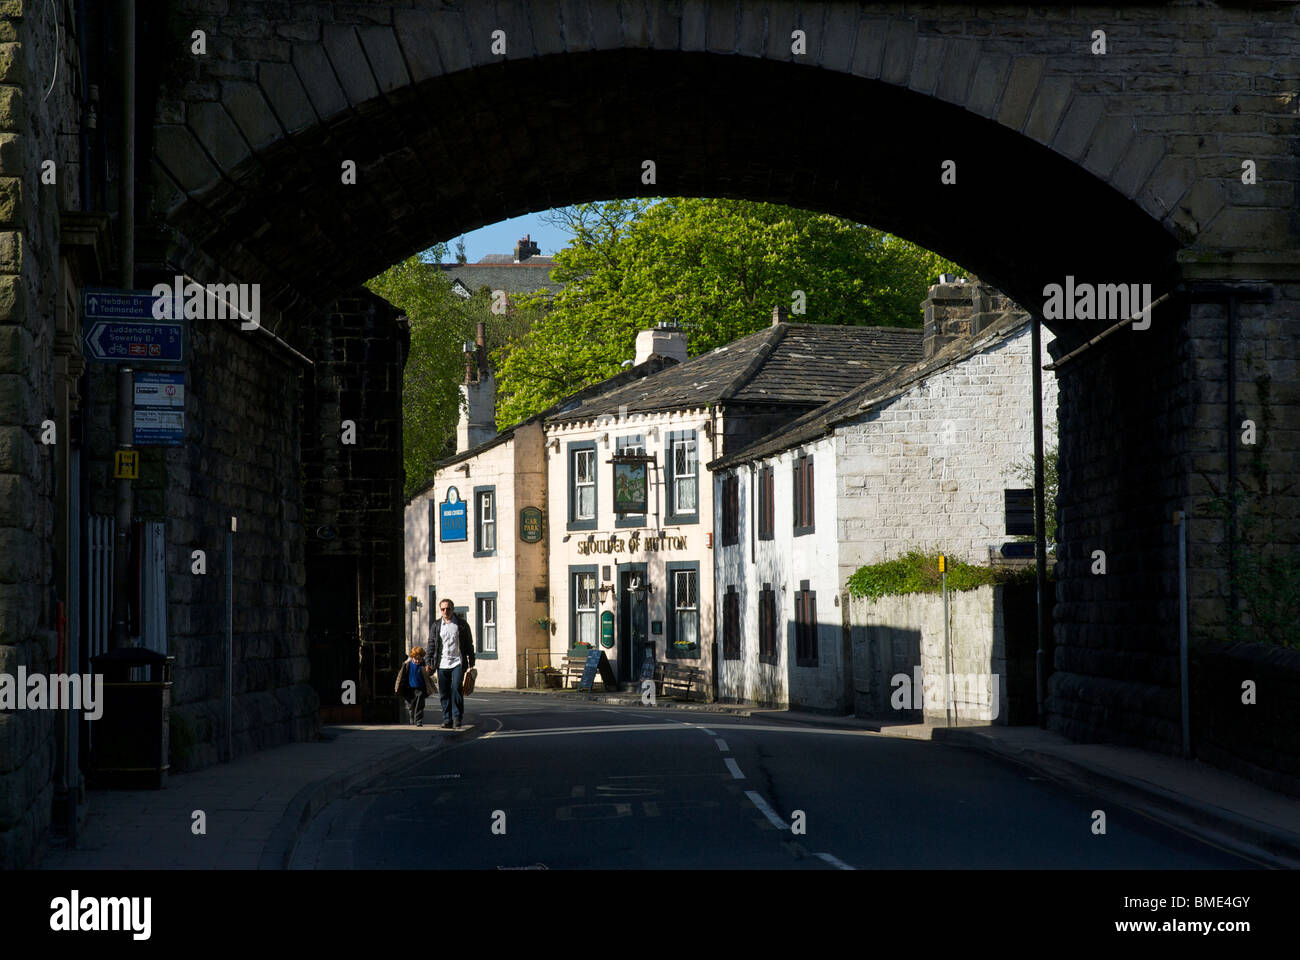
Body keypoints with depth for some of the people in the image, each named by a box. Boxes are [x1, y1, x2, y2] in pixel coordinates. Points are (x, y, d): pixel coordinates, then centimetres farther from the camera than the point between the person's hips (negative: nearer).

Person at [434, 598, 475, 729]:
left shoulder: (461, 624, 4)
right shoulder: (437, 625, 9)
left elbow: (469, 644, 8)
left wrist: (471, 663, 4)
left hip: (458, 663, -3)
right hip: (442, 664, 3)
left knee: (456, 689, -15)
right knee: (444, 693, 2)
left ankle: (457, 718, -8)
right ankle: (447, 719, 9)